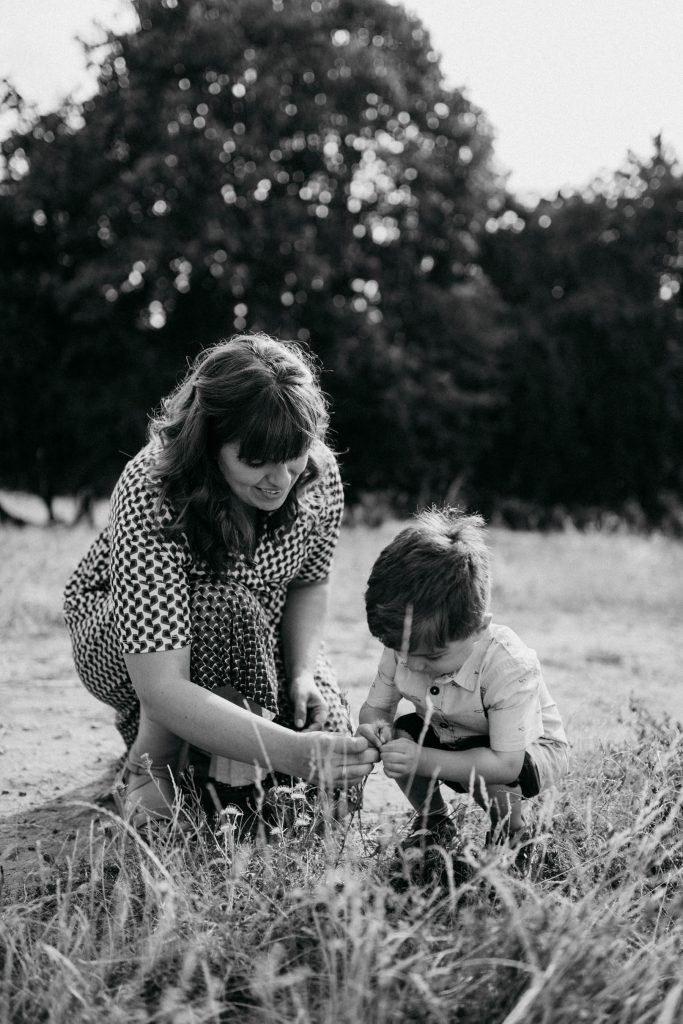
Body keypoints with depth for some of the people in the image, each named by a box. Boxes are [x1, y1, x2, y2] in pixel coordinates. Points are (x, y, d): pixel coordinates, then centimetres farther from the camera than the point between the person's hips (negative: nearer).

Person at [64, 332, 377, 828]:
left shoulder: (319, 474, -22)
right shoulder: (150, 498, -37)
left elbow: (309, 585, -3)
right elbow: (161, 688, -43)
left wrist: (303, 672, -22)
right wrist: (292, 752, -51)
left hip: (248, 643, 5)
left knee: (337, 743, -17)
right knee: (226, 608, -37)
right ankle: (151, 759, -14)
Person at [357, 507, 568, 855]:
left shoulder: (510, 666, -38)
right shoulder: (402, 648, -21)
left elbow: (506, 764, -40)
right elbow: (375, 708, -7)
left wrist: (422, 761, -49)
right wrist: (374, 726, -34)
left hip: (528, 753, -5)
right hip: (449, 740, 5)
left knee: (484, 774, -36)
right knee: (401, 733, -21)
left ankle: (510, 831, 0)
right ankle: (434, 822, 6)